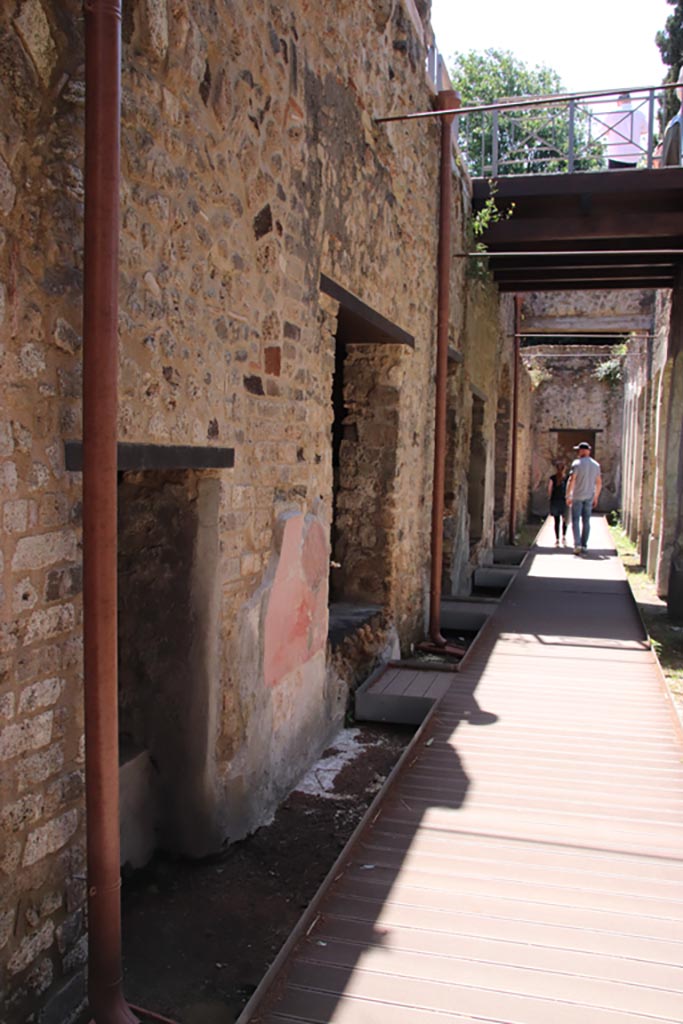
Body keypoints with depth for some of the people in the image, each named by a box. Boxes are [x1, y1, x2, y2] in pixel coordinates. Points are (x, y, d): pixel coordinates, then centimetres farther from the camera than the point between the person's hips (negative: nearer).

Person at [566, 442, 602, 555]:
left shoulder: (577, 463, -10)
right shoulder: (596, 465, 7)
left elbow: (571, 481, -14)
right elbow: (599, 482, 10)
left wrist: (568, 496, -9)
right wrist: (596, 497, 18)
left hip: (577, 496, -5)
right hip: (589, 497, 5)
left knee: (575, 520, 0)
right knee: (586, 521, 10)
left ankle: (577, 545, -12)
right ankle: (584, 545, 12)